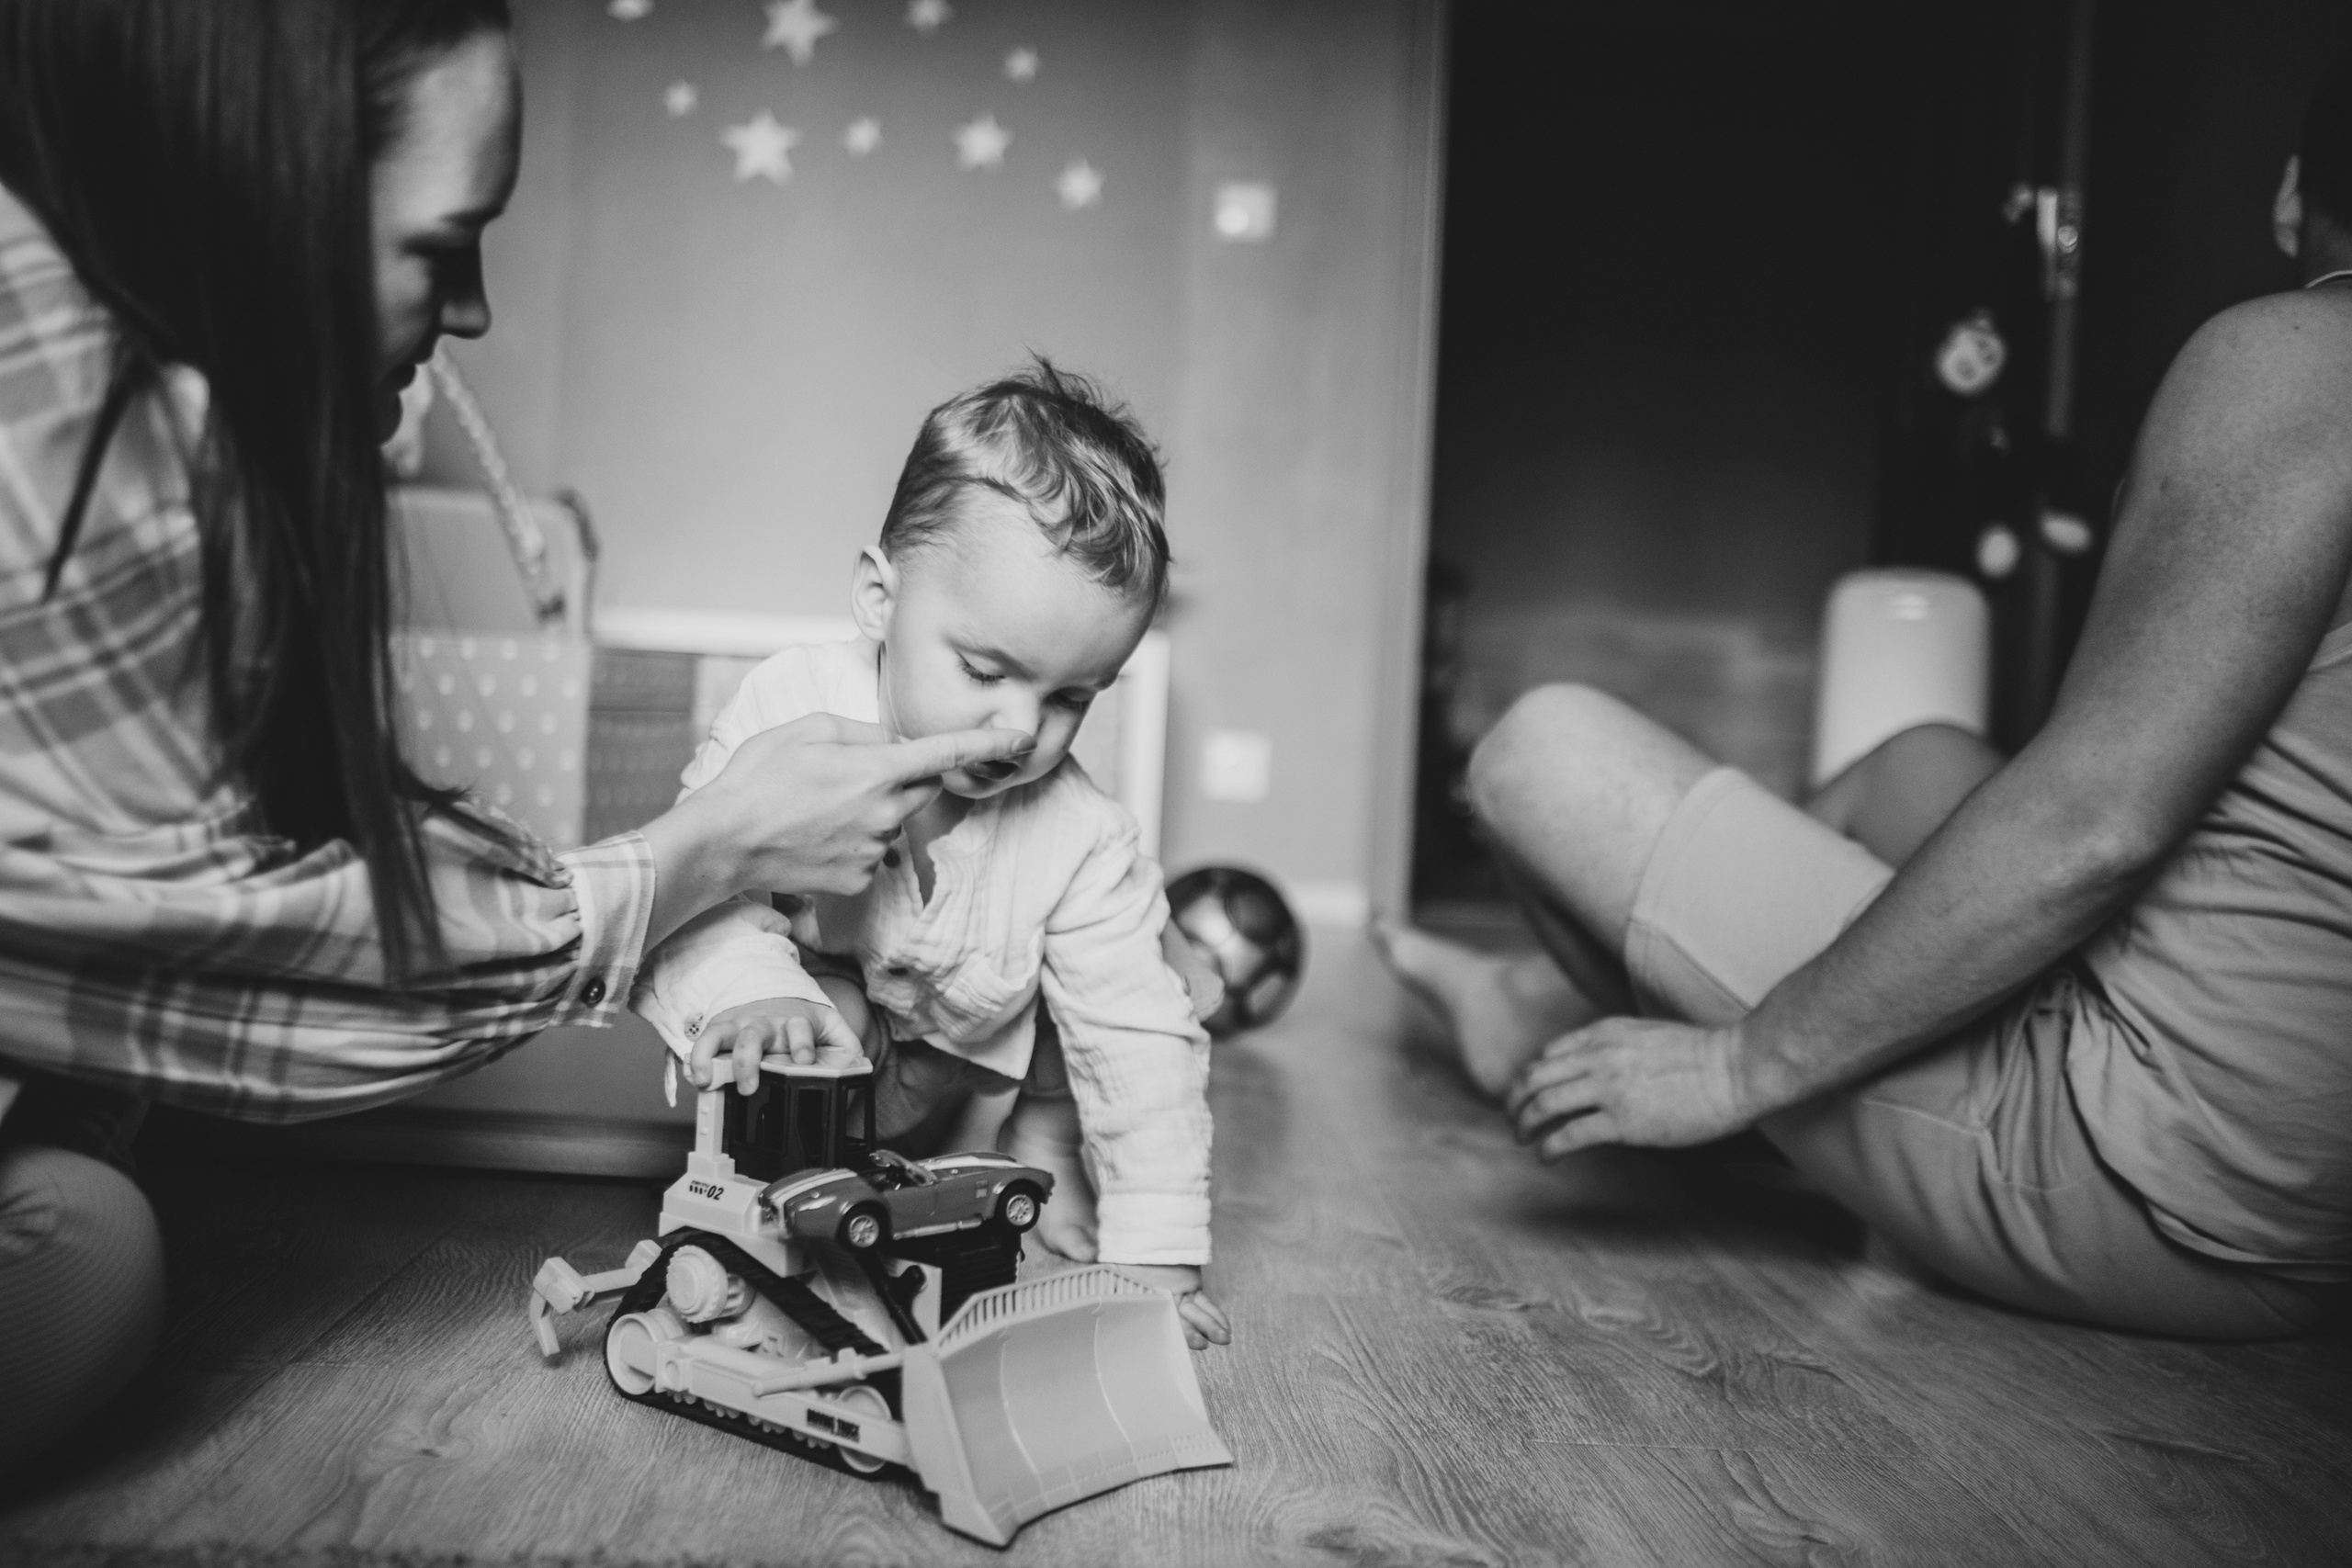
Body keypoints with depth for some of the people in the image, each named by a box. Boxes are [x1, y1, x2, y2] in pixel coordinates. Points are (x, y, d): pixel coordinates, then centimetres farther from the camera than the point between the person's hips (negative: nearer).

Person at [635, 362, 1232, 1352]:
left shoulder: (1084, 843, -27)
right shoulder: (791, 711, -29)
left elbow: (1140, 1044, -24)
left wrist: (1157, 1262, -25)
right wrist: (750, 988, -50)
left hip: (967, 1050, 3)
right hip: (822, 1035, -3)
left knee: (1152, 966, -11)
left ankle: (1042, 1147, 9)